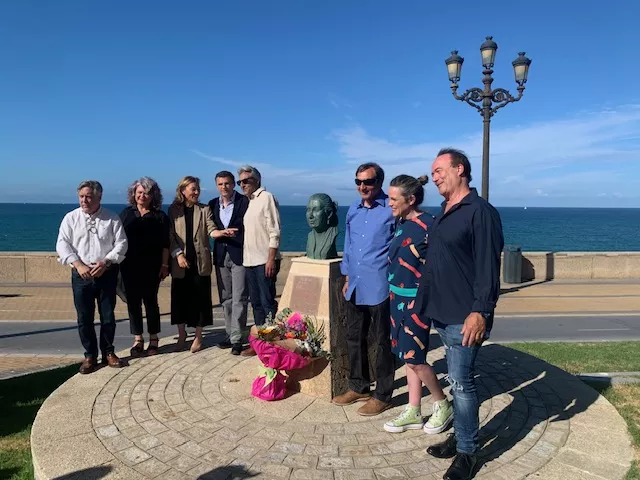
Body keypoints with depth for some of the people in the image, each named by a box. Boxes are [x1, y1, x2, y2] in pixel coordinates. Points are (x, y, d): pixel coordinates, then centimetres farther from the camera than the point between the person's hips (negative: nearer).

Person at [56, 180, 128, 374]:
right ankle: (90, 356, 18)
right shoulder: (71, 218, 2)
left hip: (107, 273, 0)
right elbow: (62, 244, -2)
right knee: (84, 318, 5)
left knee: (108, 316, 7)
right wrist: (78, 265, -15)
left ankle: (108, 352, 23)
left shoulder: (111, 218, 0)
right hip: (81, 274, 1)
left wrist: (105, 262, -16)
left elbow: (121, 243, -2)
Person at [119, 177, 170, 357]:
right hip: (129, 265, 2)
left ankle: (153, 339, 15)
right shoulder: (126, 213, 7)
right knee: (133, 301, 5)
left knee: (150, 301, 4)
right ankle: (137, 340, 14)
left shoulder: (160, 216, 1)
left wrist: (164, 265, -7)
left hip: (151, 266, -2)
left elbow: (165, 244, -1)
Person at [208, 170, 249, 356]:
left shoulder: (244, 202, -4)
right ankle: (230, 334, 22)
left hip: (239, 255, -5)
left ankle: (237, 338, 0)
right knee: (226, 298, 11)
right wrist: (224, 233, -1)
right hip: (221, 255, 6)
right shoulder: (212, 204, 12)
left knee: (239, 298, -5)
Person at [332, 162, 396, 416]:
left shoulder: (392, 210, -9)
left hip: (380, 287, -7)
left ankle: (382, 395, 18)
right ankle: (358, 387, 32)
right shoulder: (353, 210, 11)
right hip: (356, 287, 7)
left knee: (383, 341, 5)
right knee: (354, 337, 16)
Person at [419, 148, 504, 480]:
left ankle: (467, 452, 13)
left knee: (460, 382, -2)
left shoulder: (480, 212, -12)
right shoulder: (444, 213, 15)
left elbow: (488, 268, -18)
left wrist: (480, 312, -23)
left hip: (464, 317, -9)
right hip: (442, 313, 9)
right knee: (458, 379, 17)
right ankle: (460, 436, 31)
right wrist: (426, 301, 19)